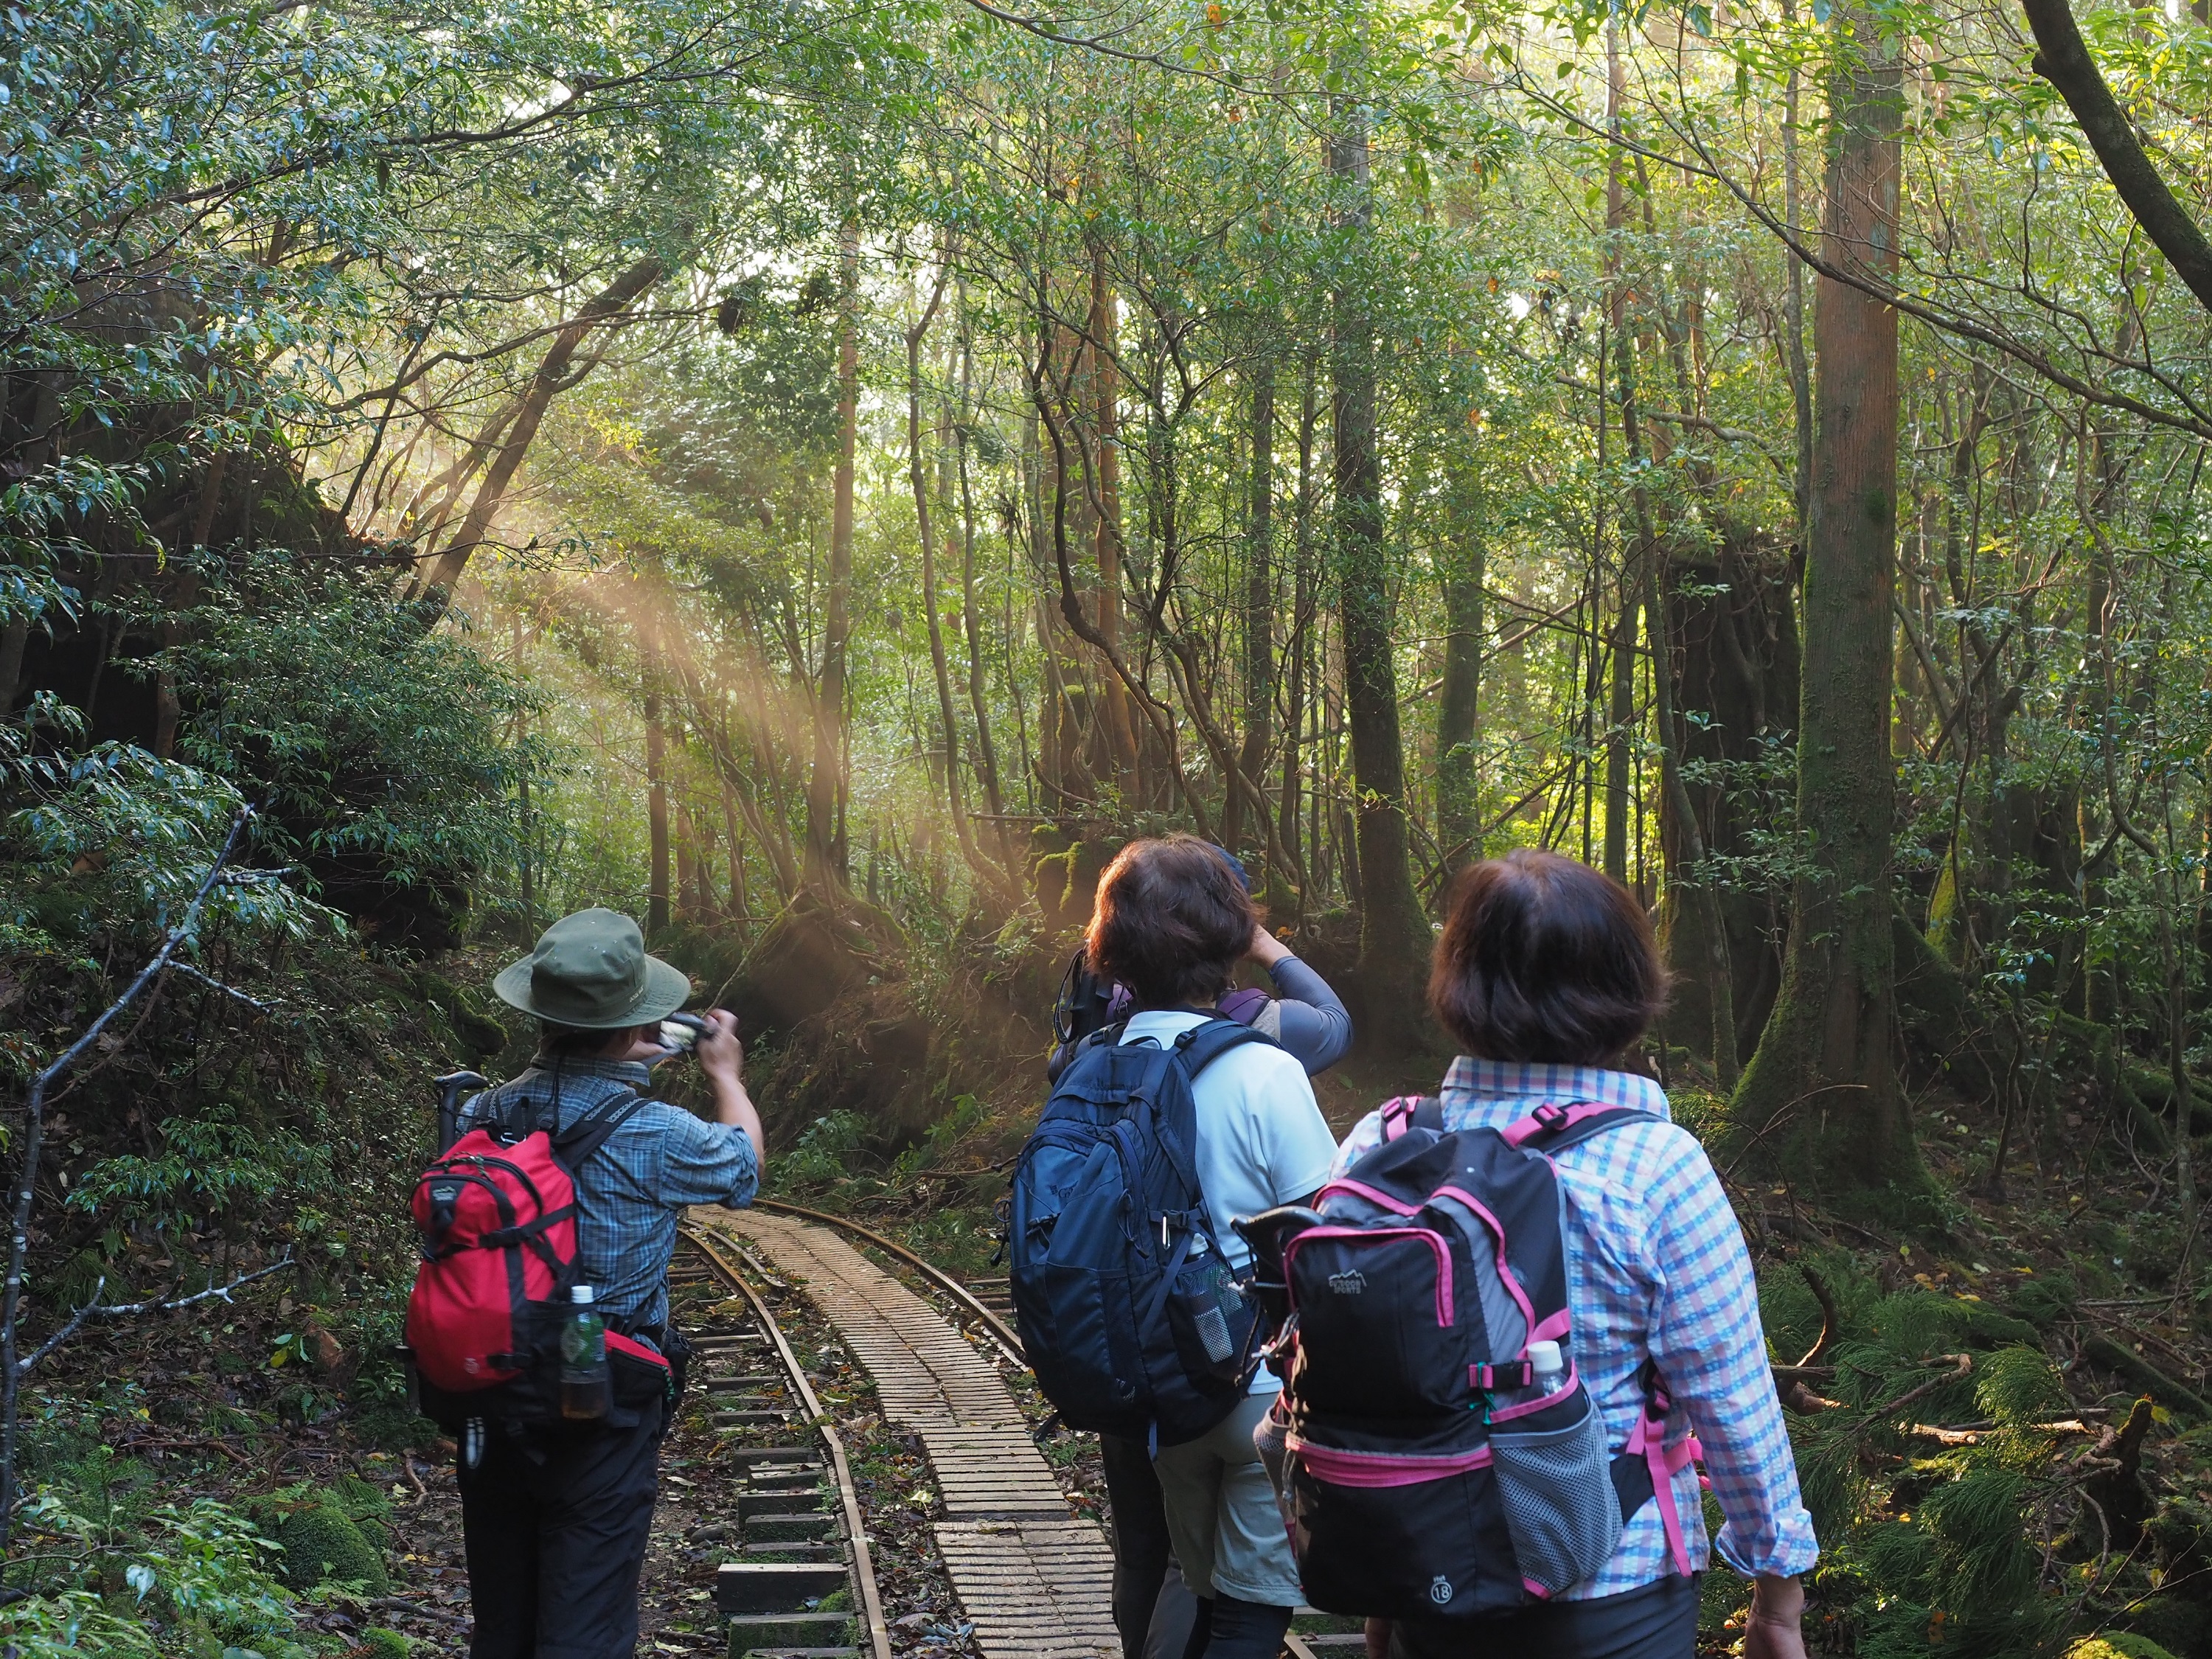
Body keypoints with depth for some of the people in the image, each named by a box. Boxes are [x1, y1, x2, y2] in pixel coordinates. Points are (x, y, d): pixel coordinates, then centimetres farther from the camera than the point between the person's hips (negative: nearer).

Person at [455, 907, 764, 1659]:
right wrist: (726, 1074, 23)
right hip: (601, 1418, -5)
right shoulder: (654, 1136, -18)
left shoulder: (482, 1117, -7)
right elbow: (743, 1165, 5)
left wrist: (611, 1064, 21)